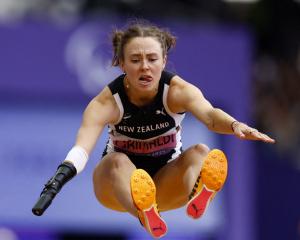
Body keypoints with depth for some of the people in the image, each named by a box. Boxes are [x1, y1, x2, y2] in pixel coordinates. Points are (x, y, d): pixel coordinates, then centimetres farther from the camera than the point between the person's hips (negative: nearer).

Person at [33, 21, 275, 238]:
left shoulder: (178, 91, -18)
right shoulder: (106, 102, -20)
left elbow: (209, 114, -39)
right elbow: (82, 146, -36)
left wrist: (236, 126, -62)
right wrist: (61, 176, -58)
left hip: (167, 183, 1)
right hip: (119, 185, -1)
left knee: (200, 153, -29)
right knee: (118, 161, -35)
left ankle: (196, 199, -66)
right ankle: (145, 216, -68)